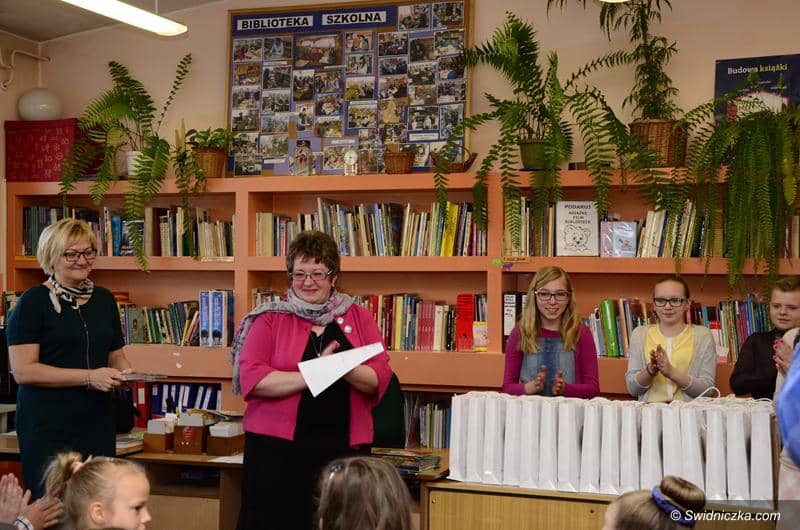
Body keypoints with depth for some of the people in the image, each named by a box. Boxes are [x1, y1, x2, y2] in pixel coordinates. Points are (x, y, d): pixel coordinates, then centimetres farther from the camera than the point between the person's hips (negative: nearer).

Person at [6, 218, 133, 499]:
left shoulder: (104, 299, 12)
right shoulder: (34, 302, -6)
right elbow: (23, 371, -14)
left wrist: (126, 373, -1)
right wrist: (89, 376, -19)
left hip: (98, 423, 5)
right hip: (47, 427, -5)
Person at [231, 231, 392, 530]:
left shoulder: (359, 318, 10)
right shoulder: (270, 319, 4)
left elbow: (380, 378, 0)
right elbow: (252, 379, -9)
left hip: (343, 446, 2)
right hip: (278, 446, -2)